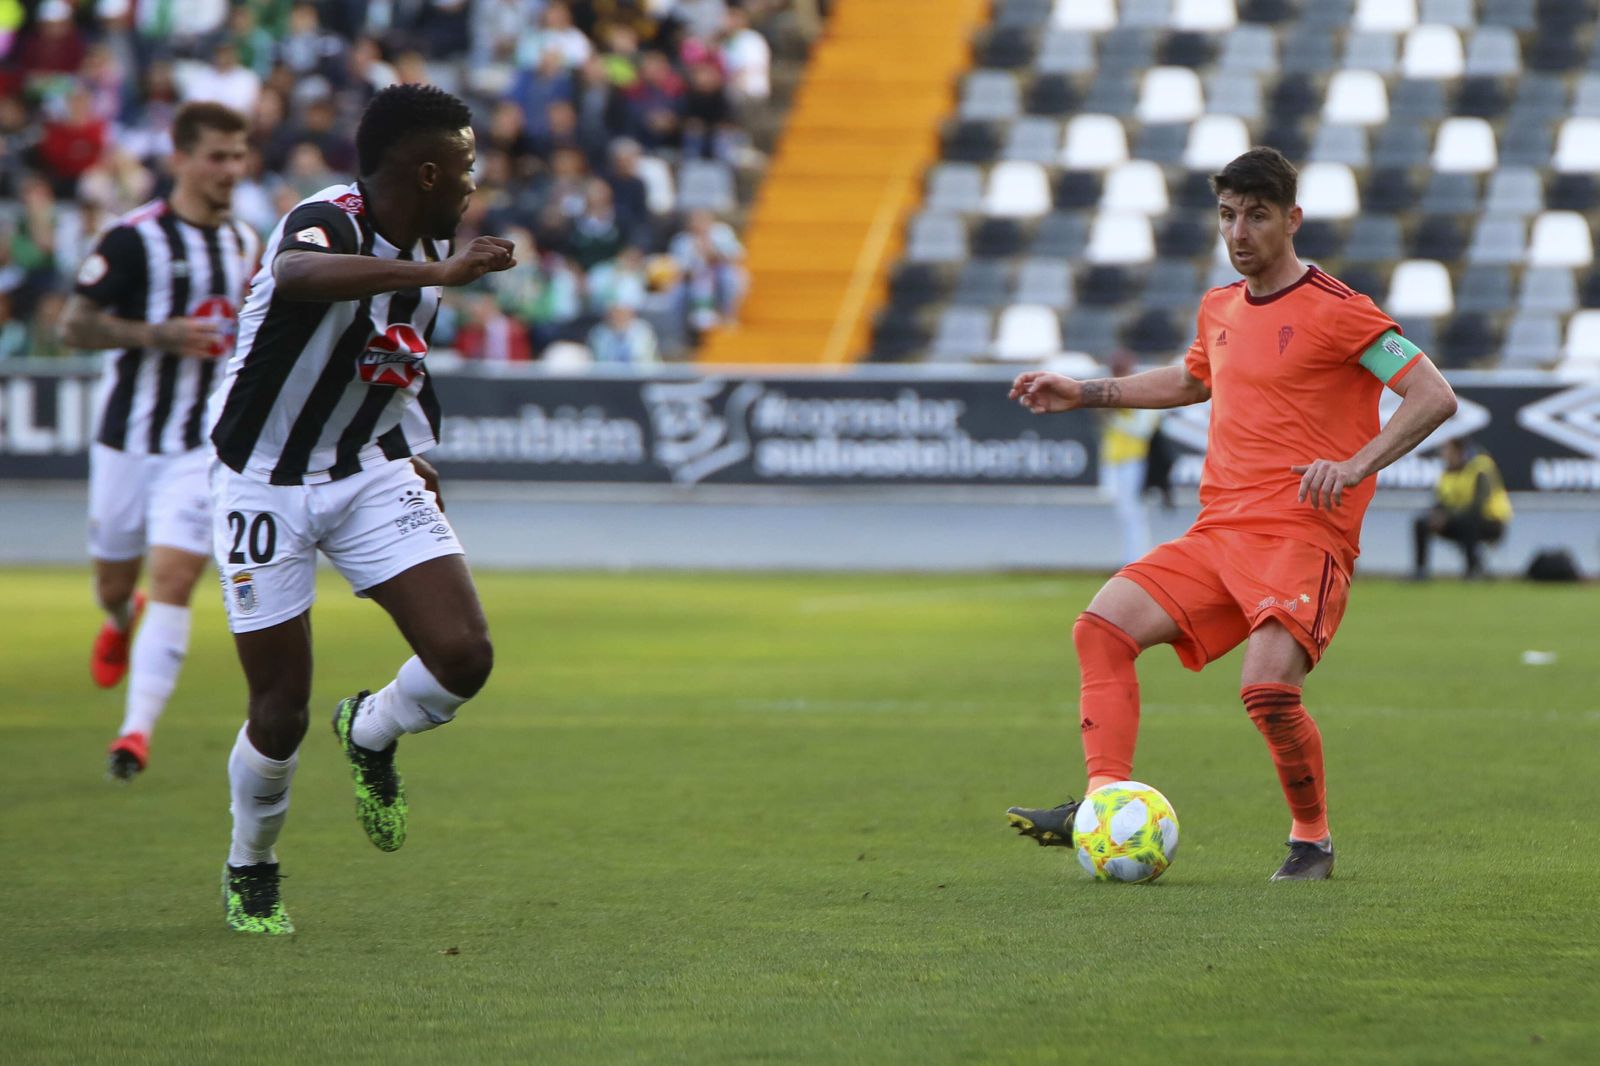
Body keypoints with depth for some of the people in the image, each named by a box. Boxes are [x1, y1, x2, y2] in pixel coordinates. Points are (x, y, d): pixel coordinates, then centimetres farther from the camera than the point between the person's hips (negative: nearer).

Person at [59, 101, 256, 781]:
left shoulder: (246, 244, 8)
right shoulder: (134, 238, -9)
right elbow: (74, 325, -10)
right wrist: (159, 333, -22)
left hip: (206, 446, 2)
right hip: (129, 439, -2)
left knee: (174, 581, -15)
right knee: (114, 584, 12)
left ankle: (138, 728, -16)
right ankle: (122, 624, 50)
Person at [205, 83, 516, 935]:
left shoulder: (428, 247, 2)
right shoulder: (326, 221, -23)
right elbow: (297, 273, -50)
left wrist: (415, 454, 17)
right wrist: (436, 273, -59)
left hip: (370, 474, 6)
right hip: (265, 481, -6)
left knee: (463, 657, -13)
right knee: (282, 710, -3)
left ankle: (370, 734, 20)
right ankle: (250, 869, 25)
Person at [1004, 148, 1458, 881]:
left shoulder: (1336, 312, -6)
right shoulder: (1221, 309, 17)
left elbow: (1434, 397, -11)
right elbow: (1193, 380, 40)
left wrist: (1357, 465, -23)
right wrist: (1083, 394, 34)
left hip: (1303, 536, -7)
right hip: (1218, 535, 7)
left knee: (1268, 688, -25)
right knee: (1103, 626, -11)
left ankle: (1313, 840, -1)